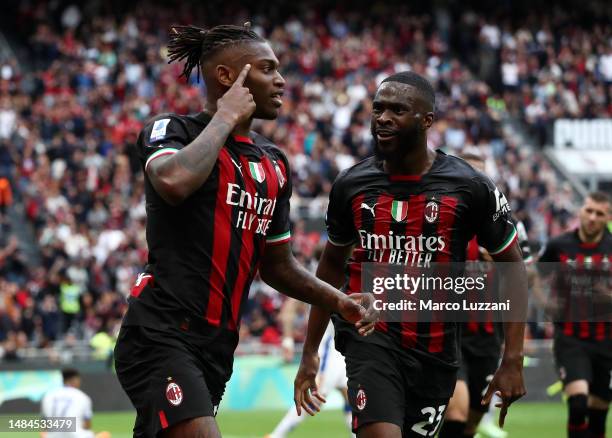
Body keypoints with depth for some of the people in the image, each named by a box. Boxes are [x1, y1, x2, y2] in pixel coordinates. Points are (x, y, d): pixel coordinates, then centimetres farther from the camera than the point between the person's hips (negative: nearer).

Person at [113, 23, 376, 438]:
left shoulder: (275, 164, 18)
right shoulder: (170, 130, -3)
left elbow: (277, 264, 27)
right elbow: (175, 182, -28)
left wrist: (338, 300, 10)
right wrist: (225, 117, -13)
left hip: (217, 346, 8)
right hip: (160, 337, -8)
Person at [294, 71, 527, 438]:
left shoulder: (470, 188, -6)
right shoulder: (351, 185, 1)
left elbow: (512, 266, 1)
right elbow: (332, 263, 16)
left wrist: (513, 361, -6)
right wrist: (310, 352, 17)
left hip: (436, 350, 0)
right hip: (371, 335, 0)